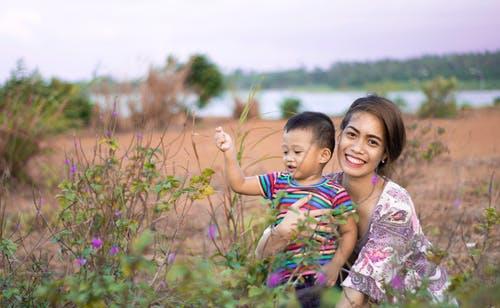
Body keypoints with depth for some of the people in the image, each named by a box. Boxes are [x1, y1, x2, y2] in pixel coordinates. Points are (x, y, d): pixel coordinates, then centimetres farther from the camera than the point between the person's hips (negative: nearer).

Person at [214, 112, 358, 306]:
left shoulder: (335, 194, -4)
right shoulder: (277, 183, 7)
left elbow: (349, 232, 1)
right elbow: (239, 184, 6)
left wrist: (335, 265, -10)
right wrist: (229, 153, -6)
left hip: (318, 275, -3)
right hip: (283, 274, 4)